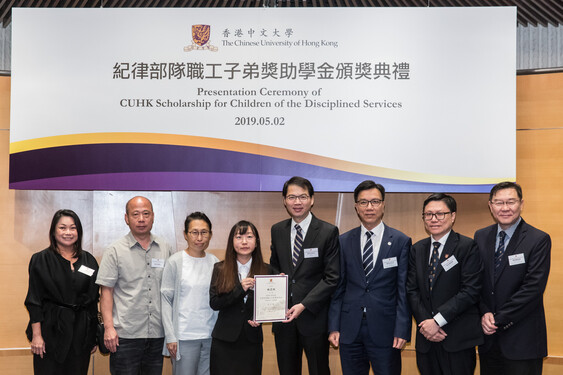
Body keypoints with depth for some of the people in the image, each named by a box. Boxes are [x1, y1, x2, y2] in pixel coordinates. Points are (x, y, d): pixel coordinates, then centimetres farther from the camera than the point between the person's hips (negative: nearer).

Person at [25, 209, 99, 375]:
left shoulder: (89, 260, 9)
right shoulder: (41, 260, 0)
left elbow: (93, 299, 11)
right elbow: (34, 301, -5)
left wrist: (94, 335, 7)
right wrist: (36, 335, -12)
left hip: (81, 332, 3)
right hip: (51, 329, -3)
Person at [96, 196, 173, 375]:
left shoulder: (165, 249, 9)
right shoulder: (115, 251, 0)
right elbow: (106, 292, -3)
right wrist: (109, 327, -11)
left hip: (158, 334, 3)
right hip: (125, 334, -3)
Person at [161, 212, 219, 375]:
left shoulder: (215, 262, 8)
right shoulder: (175, 262, -3)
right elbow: (166, 300, -4)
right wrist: (170, 336, -9)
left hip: (211, 336, 4)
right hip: (185, 336, -3)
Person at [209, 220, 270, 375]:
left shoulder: (265, 270, 2)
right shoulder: (220, 269, 0)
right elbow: (214, 303, -7)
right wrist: (239, 289, -18)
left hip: (252, 339, 1)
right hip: (224, 340, -1)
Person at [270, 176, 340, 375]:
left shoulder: (328, 232, -7)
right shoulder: (277, 230, 8)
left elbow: (332, 278, -10)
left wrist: (304, 305, -17)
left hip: (314, 317, -4)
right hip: (283, 315, 4)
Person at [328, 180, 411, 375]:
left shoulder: (401, 241, 0)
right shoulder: (344, 241, 7)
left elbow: (404, 290, -2)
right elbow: (338, 287, 7)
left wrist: (402, 330, -8)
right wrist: (333, 327, 2)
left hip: (384, 330, -2)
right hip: (350, 330, 2)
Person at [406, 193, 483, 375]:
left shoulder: (468, 247, -5)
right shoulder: (417, 249, 11)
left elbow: (471, 290, -12)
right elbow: (412, 290, 7)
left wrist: (437, 320, -16)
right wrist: (425, 323, -8)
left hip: (458, 339, -4)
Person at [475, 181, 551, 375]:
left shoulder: (539, 240, -8)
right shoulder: (481, 236, 7)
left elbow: (533, 288, -14)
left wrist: (499, 319, -14)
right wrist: (484, 314, -9)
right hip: (488, 334, 4)